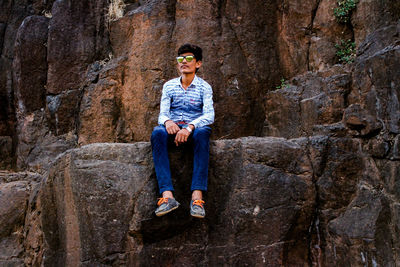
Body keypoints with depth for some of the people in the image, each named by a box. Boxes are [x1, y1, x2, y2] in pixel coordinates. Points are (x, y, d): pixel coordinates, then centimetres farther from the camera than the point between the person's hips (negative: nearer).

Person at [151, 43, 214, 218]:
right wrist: (167, 121, -23)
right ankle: (167, 196, -45)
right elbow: (162, 113, 3)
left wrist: (190, 127, -28)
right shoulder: (169, 86, 13)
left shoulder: (204, 87, 6)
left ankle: (197, 197, -47)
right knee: (157, 132, -34)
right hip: (173, 128, 2)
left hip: (194, 128, -1)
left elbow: (209, 115, -9)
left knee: (203, 132, -38)